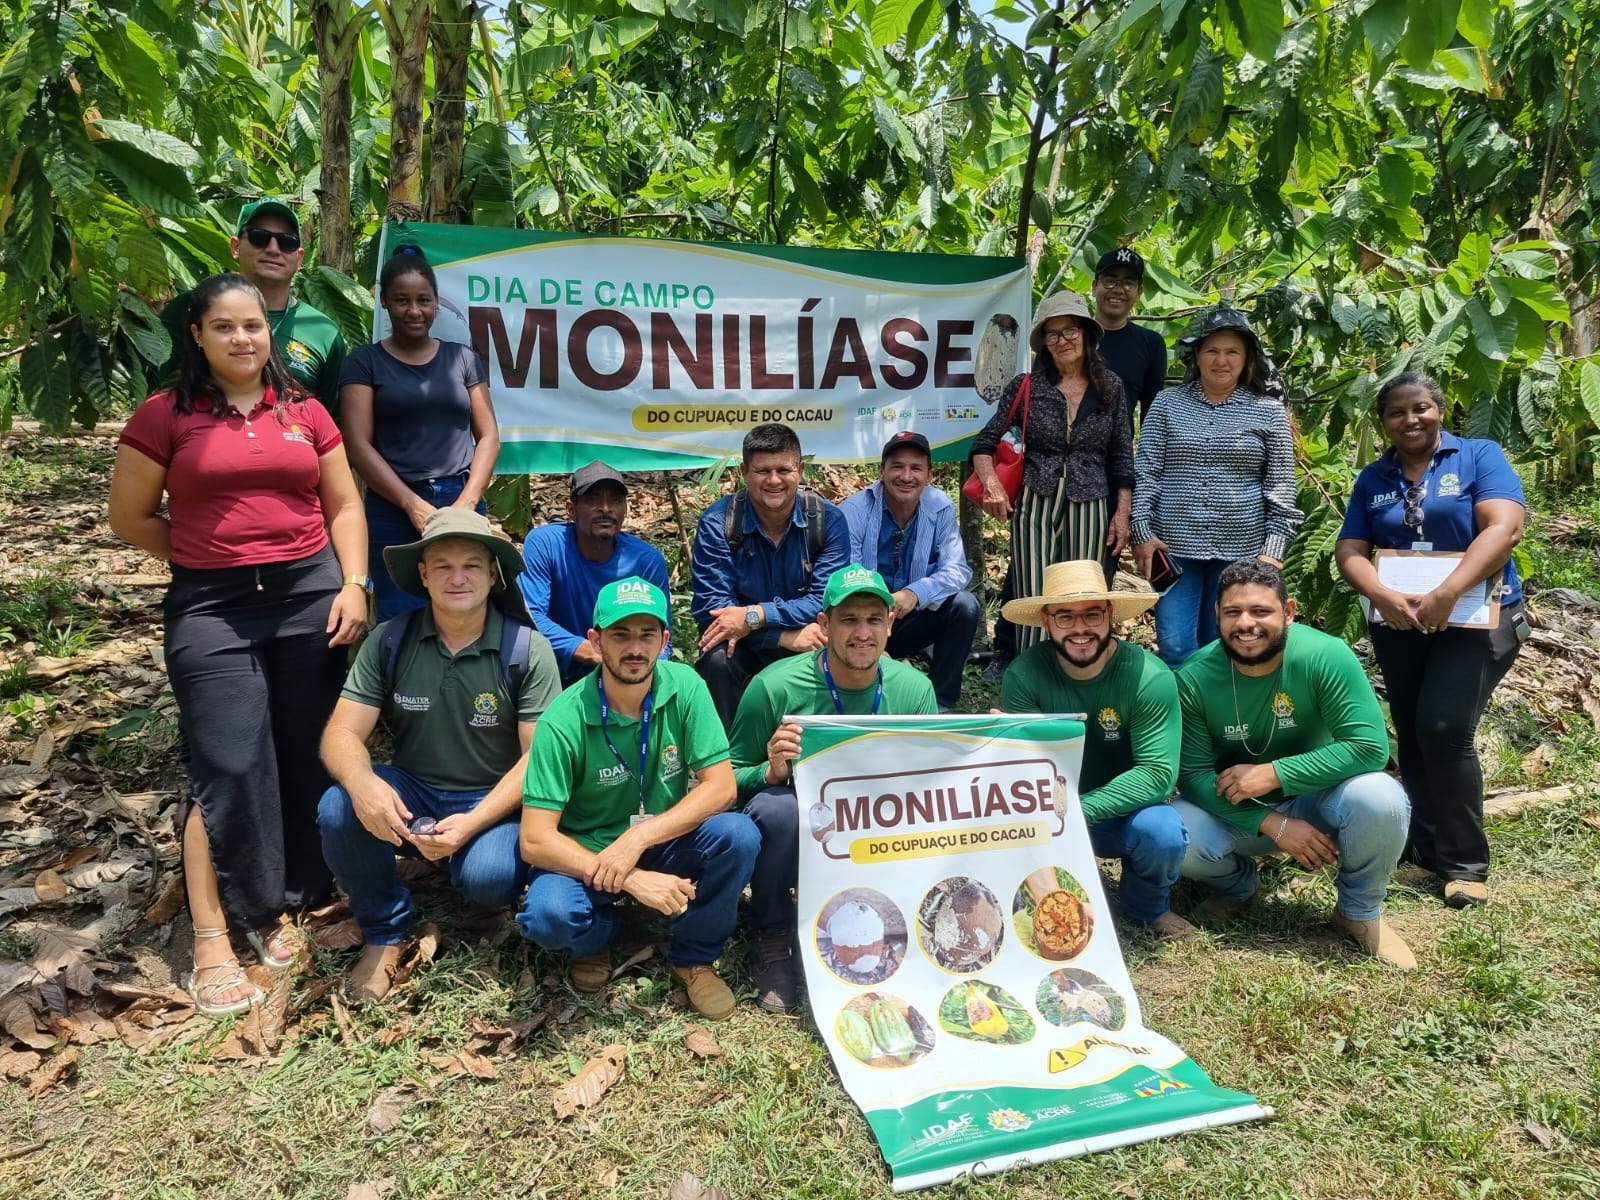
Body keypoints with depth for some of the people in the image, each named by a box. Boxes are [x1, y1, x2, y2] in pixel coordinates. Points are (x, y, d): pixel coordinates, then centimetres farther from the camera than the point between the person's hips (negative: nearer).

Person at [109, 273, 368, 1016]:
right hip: (210, 606, -3)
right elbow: (130, 519, 4)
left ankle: (277, 906, 25)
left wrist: (353, 583, 0)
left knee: (304, 760, 7)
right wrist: (213, 554, 2)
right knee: (228, 769, -5)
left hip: (310, 594, 3)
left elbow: (343, 504, 10)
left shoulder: (304, 412, 8)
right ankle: (211, 941, 4)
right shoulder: (164, 416, 0)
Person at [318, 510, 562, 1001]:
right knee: (337, 809, -27)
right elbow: (342, 733, -8)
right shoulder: (389, 642, -4)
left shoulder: (528, 650, -11)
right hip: (410, 797, 3)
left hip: (495, 802, -2)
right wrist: (362, 783, -33)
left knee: (489, 877, -32)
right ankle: (384, 932, -2)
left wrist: (473, 823, -27)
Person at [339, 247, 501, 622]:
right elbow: (358, 444, -2)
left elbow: (488, 435, 8)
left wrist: (466, 503, -6)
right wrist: (414, 505, -11)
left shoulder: (463, 357, 13)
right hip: (393, 510, -2)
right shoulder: (364, 361, 6)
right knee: (400, 620, -4)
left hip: (463, 504, 2)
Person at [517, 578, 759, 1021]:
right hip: (587, 855, -2)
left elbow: (720, 787, -16)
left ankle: (693, 957, 1)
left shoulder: (685, 687, -14)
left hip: (665, 842, 2)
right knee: (548, 915, -33)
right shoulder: (563, 722, -21)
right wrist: (631, 881, -33)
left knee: (738, 835, -27)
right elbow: (535, 840, -23)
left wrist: (638, 838, -29)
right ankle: (594, 942, 7)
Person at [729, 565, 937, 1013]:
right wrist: (771, 772, -30)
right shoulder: (774, 687, -15)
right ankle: (771, 942, -6)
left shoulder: (914, 689, -5)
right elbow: (728, 780, -8)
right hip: (795, 840, -3)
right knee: (778, 808, -35)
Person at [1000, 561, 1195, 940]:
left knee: (1162, 831, -33)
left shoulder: (1150, 677, -20)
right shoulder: (1024, 676, -16)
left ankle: (1148, 907, 4)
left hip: (1124, 812, 0)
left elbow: (1158, 773, -25)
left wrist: (1081, 809, -37)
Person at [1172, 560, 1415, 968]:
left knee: (1381, 799, -32)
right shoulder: (1195, 677, -18)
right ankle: (1235, 884, 12)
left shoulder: (1327, 656, -22)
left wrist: (1273, 774, -29)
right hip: (1238, 814, 1)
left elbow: (1369, 747, -26)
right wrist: (1274, 825, -26)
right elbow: (1193, 774, -16)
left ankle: (1361, 911, 1)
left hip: (1316, 801, 0)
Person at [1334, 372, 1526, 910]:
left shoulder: (1480, 456, -3)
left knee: (1444, 730, -15)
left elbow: (1504, 527, -16)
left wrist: (1446, 594, -27)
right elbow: (1350, 550, 1)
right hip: (1399, 625, 5)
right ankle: (1426, 849, 21)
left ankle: (1466, 863, -1)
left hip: (1477, 618, -4)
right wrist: (1383, 597, -19)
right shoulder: (1373, 478, 8)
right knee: (1412, 736, 8)